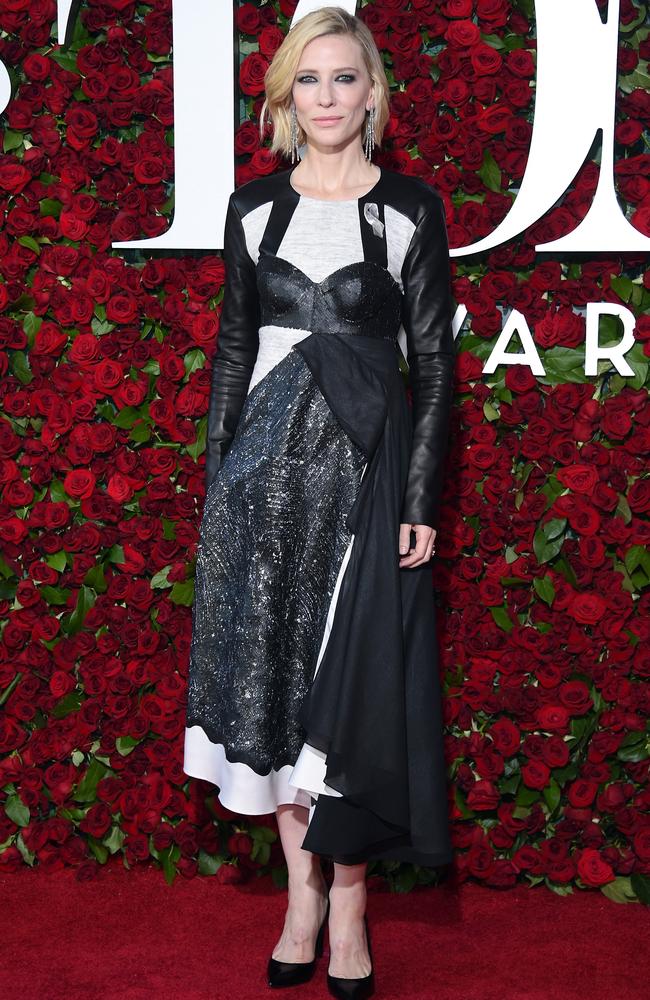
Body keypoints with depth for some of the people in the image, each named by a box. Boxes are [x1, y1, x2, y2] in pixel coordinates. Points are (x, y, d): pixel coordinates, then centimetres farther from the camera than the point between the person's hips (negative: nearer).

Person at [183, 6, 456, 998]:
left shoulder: (409, 207, -1)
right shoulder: (253, 207, 8)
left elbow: (433, 360, -2)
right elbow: (232, 345, 12)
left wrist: (421, 500, -7)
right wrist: (216, 475, 6)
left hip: (365, 466, -3)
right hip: (266, 462, 3)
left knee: (353, 682, -1)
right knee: (267, 675, 5)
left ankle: (348, 891, 14)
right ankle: (303, 888, 18)